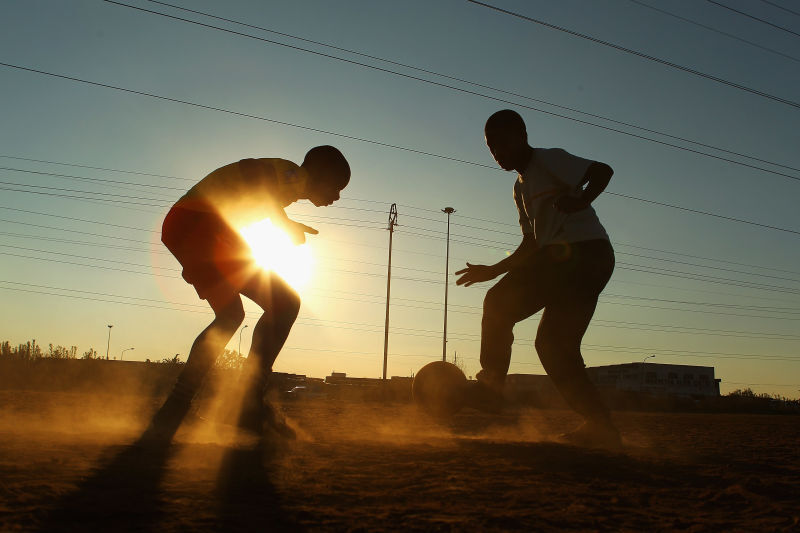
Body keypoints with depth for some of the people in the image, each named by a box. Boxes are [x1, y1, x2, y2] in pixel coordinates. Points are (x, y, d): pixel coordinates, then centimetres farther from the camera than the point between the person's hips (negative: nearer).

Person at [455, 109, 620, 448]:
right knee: (555, 343, 5)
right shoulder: (521, 187, 26)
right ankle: (600, 426, 7)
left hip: (583, 250, -9)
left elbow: (602, 171, -12)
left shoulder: (548, 160, 0)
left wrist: (581, 201, -29)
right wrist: (493, 271, 19)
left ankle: (490, 386, -11)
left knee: (499, 304, -13)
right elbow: (532, 245, 26)